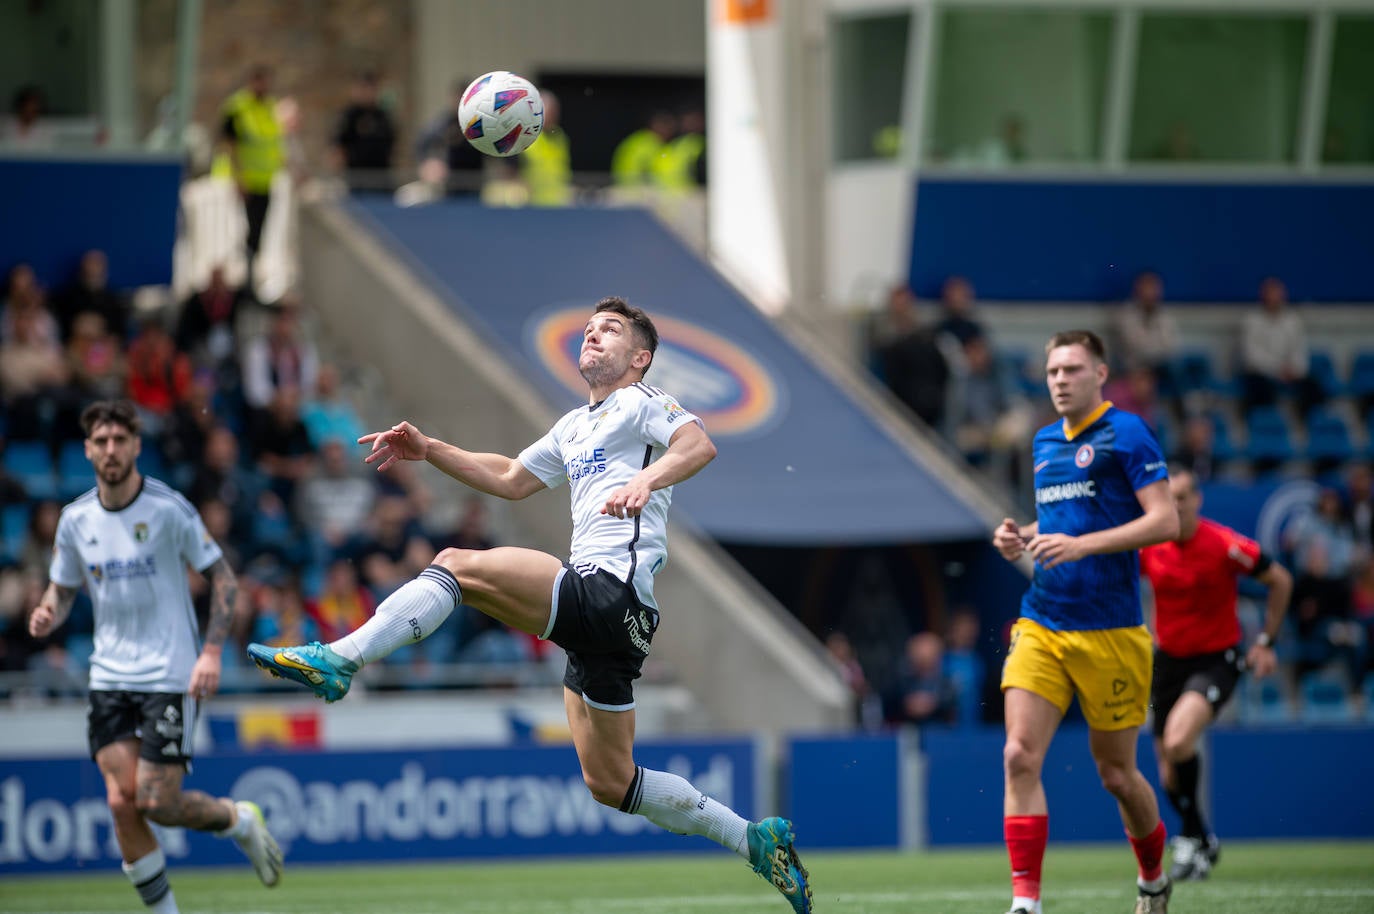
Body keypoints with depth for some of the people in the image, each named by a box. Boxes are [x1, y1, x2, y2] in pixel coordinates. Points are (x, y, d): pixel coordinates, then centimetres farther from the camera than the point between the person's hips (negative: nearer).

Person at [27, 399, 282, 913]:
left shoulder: (169, 509, -9)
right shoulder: (76, 520, 4)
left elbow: (224, 580, -4)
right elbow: (63, 587, 16)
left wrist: (211, 651, -15)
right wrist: (48, 615, -8)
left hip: (168, 676, -4)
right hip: (109, 676, 4)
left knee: (157, 803, -11)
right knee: (121, 803, -7)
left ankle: (240, 821, 20)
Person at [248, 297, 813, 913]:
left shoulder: (642, 403, 2)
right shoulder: (575, 428, 30)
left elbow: (699, 445, -17)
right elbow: (512, 479, 39)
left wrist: (647, 479, -36)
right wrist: (428, 451, 30)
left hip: (612, 591, -10)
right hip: (603, 621, 10)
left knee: (457, 565, -18)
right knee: (611, 784, 9)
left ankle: (336, 661, -26)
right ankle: (756, 841, 17)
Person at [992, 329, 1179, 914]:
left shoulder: (1125, 434, -7)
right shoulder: (1045, 442, 14)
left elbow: (1165, 520, -14)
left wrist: (1081, 545, -22)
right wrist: (1022, 537, 7)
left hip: (1110, 633, -5)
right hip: (1041, 626, 5)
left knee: (1116, 773, 6)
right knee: (1020, 756, -12)